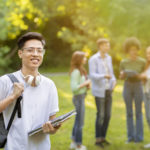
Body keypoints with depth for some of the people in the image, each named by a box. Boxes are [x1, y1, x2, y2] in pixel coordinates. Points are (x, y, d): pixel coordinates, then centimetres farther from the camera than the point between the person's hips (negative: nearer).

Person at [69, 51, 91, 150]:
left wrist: (87, 85, 3)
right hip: (79, 98, -10)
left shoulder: (80, 70, 11)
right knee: (80, 122, -1)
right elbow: (74, 87, -24)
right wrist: (85, 83, -17)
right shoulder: (76, 72, -19)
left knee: (78, 121, 19)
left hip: (81, 97, 10)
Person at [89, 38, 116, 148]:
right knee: (101, 115, -6)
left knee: (108, 115, 7)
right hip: (99, 91, -7)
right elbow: (92, 75, -19)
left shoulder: (108, 58, 9)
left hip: (108, 90, 7)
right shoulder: (93, 59, -12)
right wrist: (104, 76, -36)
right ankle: (98, 140, 6)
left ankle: (103, 137, 20)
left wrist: (113, 81, -7)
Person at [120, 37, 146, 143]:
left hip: (138, 88, -2)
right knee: (129, 113, 6)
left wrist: (138, 76, -23)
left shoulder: (142, 61, -8)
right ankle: (131, 136, 15)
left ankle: (139, 137, 11)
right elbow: (121, 77, 5)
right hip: (127, 88, 2)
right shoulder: (123, 62, -2)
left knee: (138, 113, 1)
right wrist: (122, 74, -19)